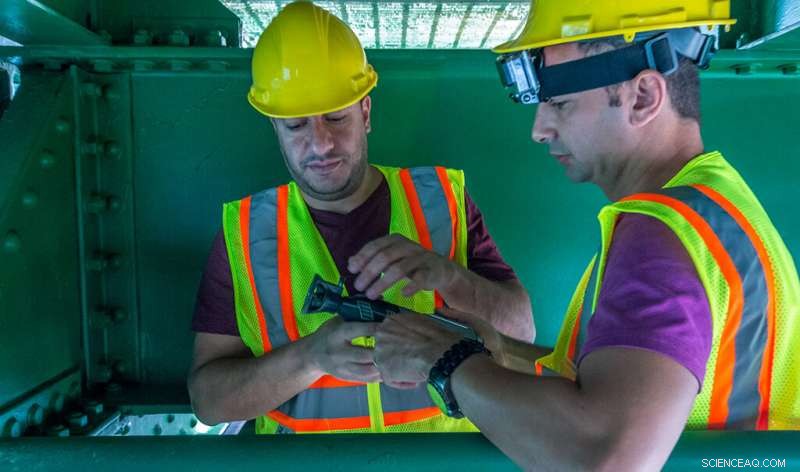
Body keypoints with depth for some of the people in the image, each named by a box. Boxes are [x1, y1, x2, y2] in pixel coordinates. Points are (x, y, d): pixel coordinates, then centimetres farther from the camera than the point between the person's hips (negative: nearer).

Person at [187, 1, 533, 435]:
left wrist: (446, 275, -21)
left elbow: (520, 330, -3)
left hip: (442, 452, 0)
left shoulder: (441, 199, -2)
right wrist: (314, 355, -21)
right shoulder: (244, 231, -2)